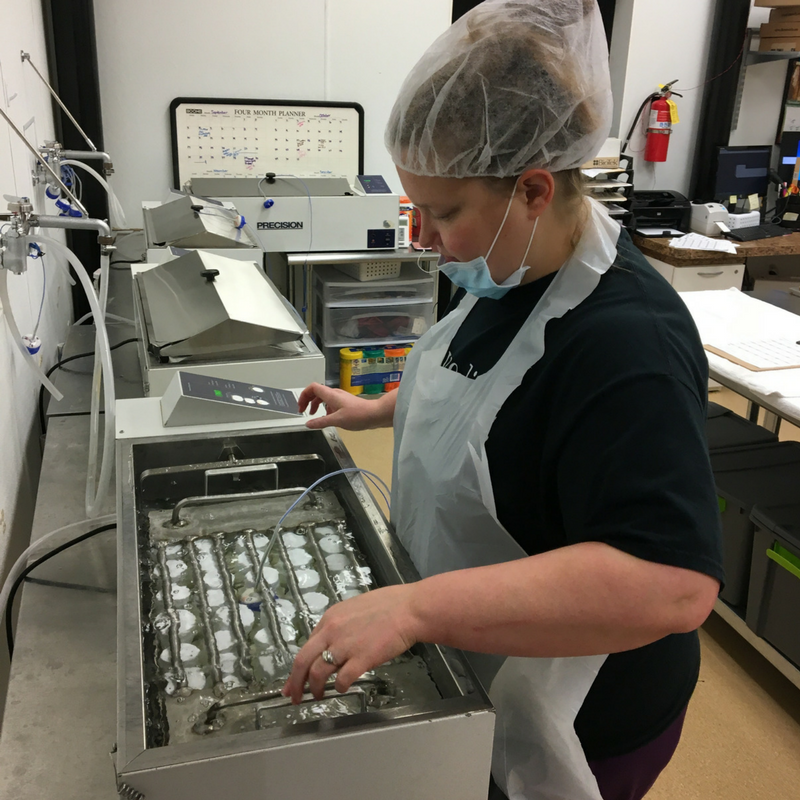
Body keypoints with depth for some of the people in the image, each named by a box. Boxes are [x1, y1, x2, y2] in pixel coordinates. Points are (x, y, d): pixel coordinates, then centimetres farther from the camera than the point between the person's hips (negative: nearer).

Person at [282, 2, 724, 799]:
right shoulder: (507, 272, -5)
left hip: (567, 721, -8)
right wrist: (379, 409, 7)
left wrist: (414, 605, -43)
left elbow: (672, 583, -40)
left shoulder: (626, 343, -33)